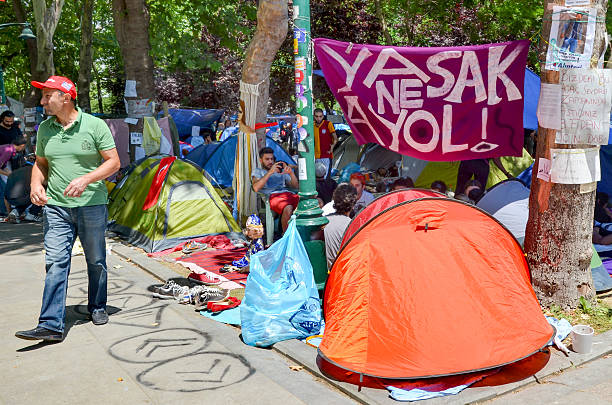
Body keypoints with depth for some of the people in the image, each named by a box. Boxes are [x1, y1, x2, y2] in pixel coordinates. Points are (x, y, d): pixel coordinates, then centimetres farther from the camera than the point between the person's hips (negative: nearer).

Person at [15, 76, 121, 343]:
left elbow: (113, 162, -7)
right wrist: (36, 184, -4)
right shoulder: (45, 129, 6)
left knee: (96, 261, 11)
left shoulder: (94, 125, -7)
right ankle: (51, 325, -6)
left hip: (91, 206, -2)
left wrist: (86, 179, -21)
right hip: (55, 208, 3)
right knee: (55, 263, -6)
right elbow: (40, 163, 17)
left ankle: (97, 308, 31)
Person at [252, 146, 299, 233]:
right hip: (272, 195, -4)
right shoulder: (257, 172, 22)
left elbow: (296, 186, 24)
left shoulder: (281, 170, 34)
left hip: (287, 193, 4)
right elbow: (256, 188, -2)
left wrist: (291, 173, 6)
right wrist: (270, 172, -8)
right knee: (288, 208, -41)